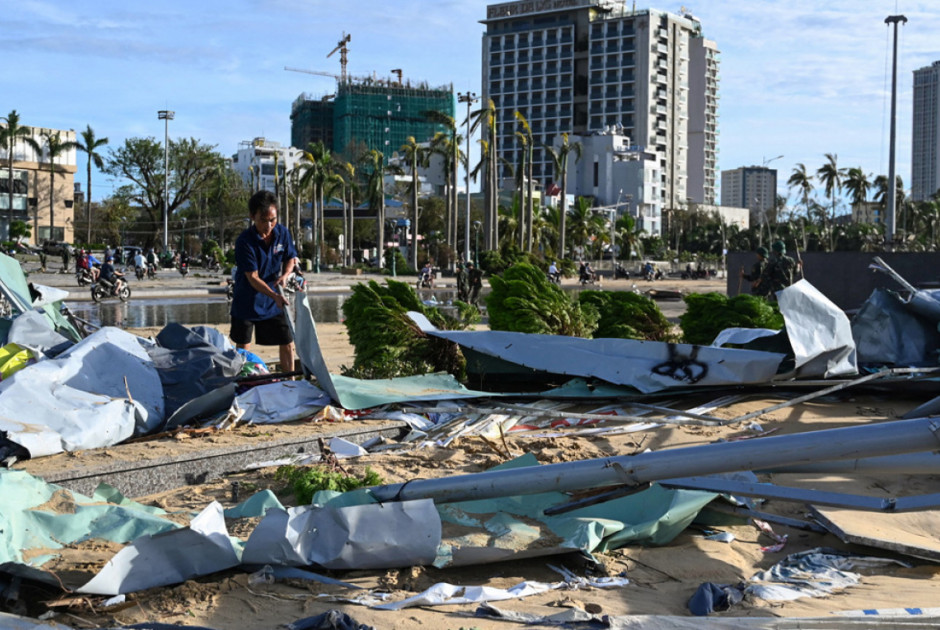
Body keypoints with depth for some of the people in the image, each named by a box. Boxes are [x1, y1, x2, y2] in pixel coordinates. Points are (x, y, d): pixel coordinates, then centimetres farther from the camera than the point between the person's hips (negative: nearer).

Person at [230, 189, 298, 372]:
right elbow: (253, 278, -24)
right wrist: (274, 295, -37)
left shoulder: (282, 233, -7)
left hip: (274, 303, 4)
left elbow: (290, 258, 10)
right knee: (243, 347, 8)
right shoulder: (245, 242, -22)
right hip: (246, 302, -4)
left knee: (287, 344, 7)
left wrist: (285, 274, -13)